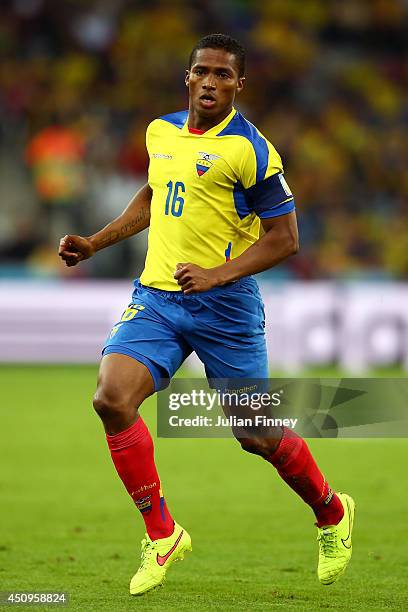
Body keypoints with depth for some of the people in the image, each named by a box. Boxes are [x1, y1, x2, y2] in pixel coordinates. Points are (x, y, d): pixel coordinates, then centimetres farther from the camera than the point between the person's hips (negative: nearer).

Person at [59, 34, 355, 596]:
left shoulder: (250, 149, -11)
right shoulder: (161, 132, 8)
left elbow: (284, 238, -10)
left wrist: (218, 275, -21)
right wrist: (95, 244, 22)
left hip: (225, 306, -5)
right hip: (155, 297, 5)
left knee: (256, 434, 2)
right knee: (112, 399, -18)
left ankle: (332, 514, 32)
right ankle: (162, 535, -5)